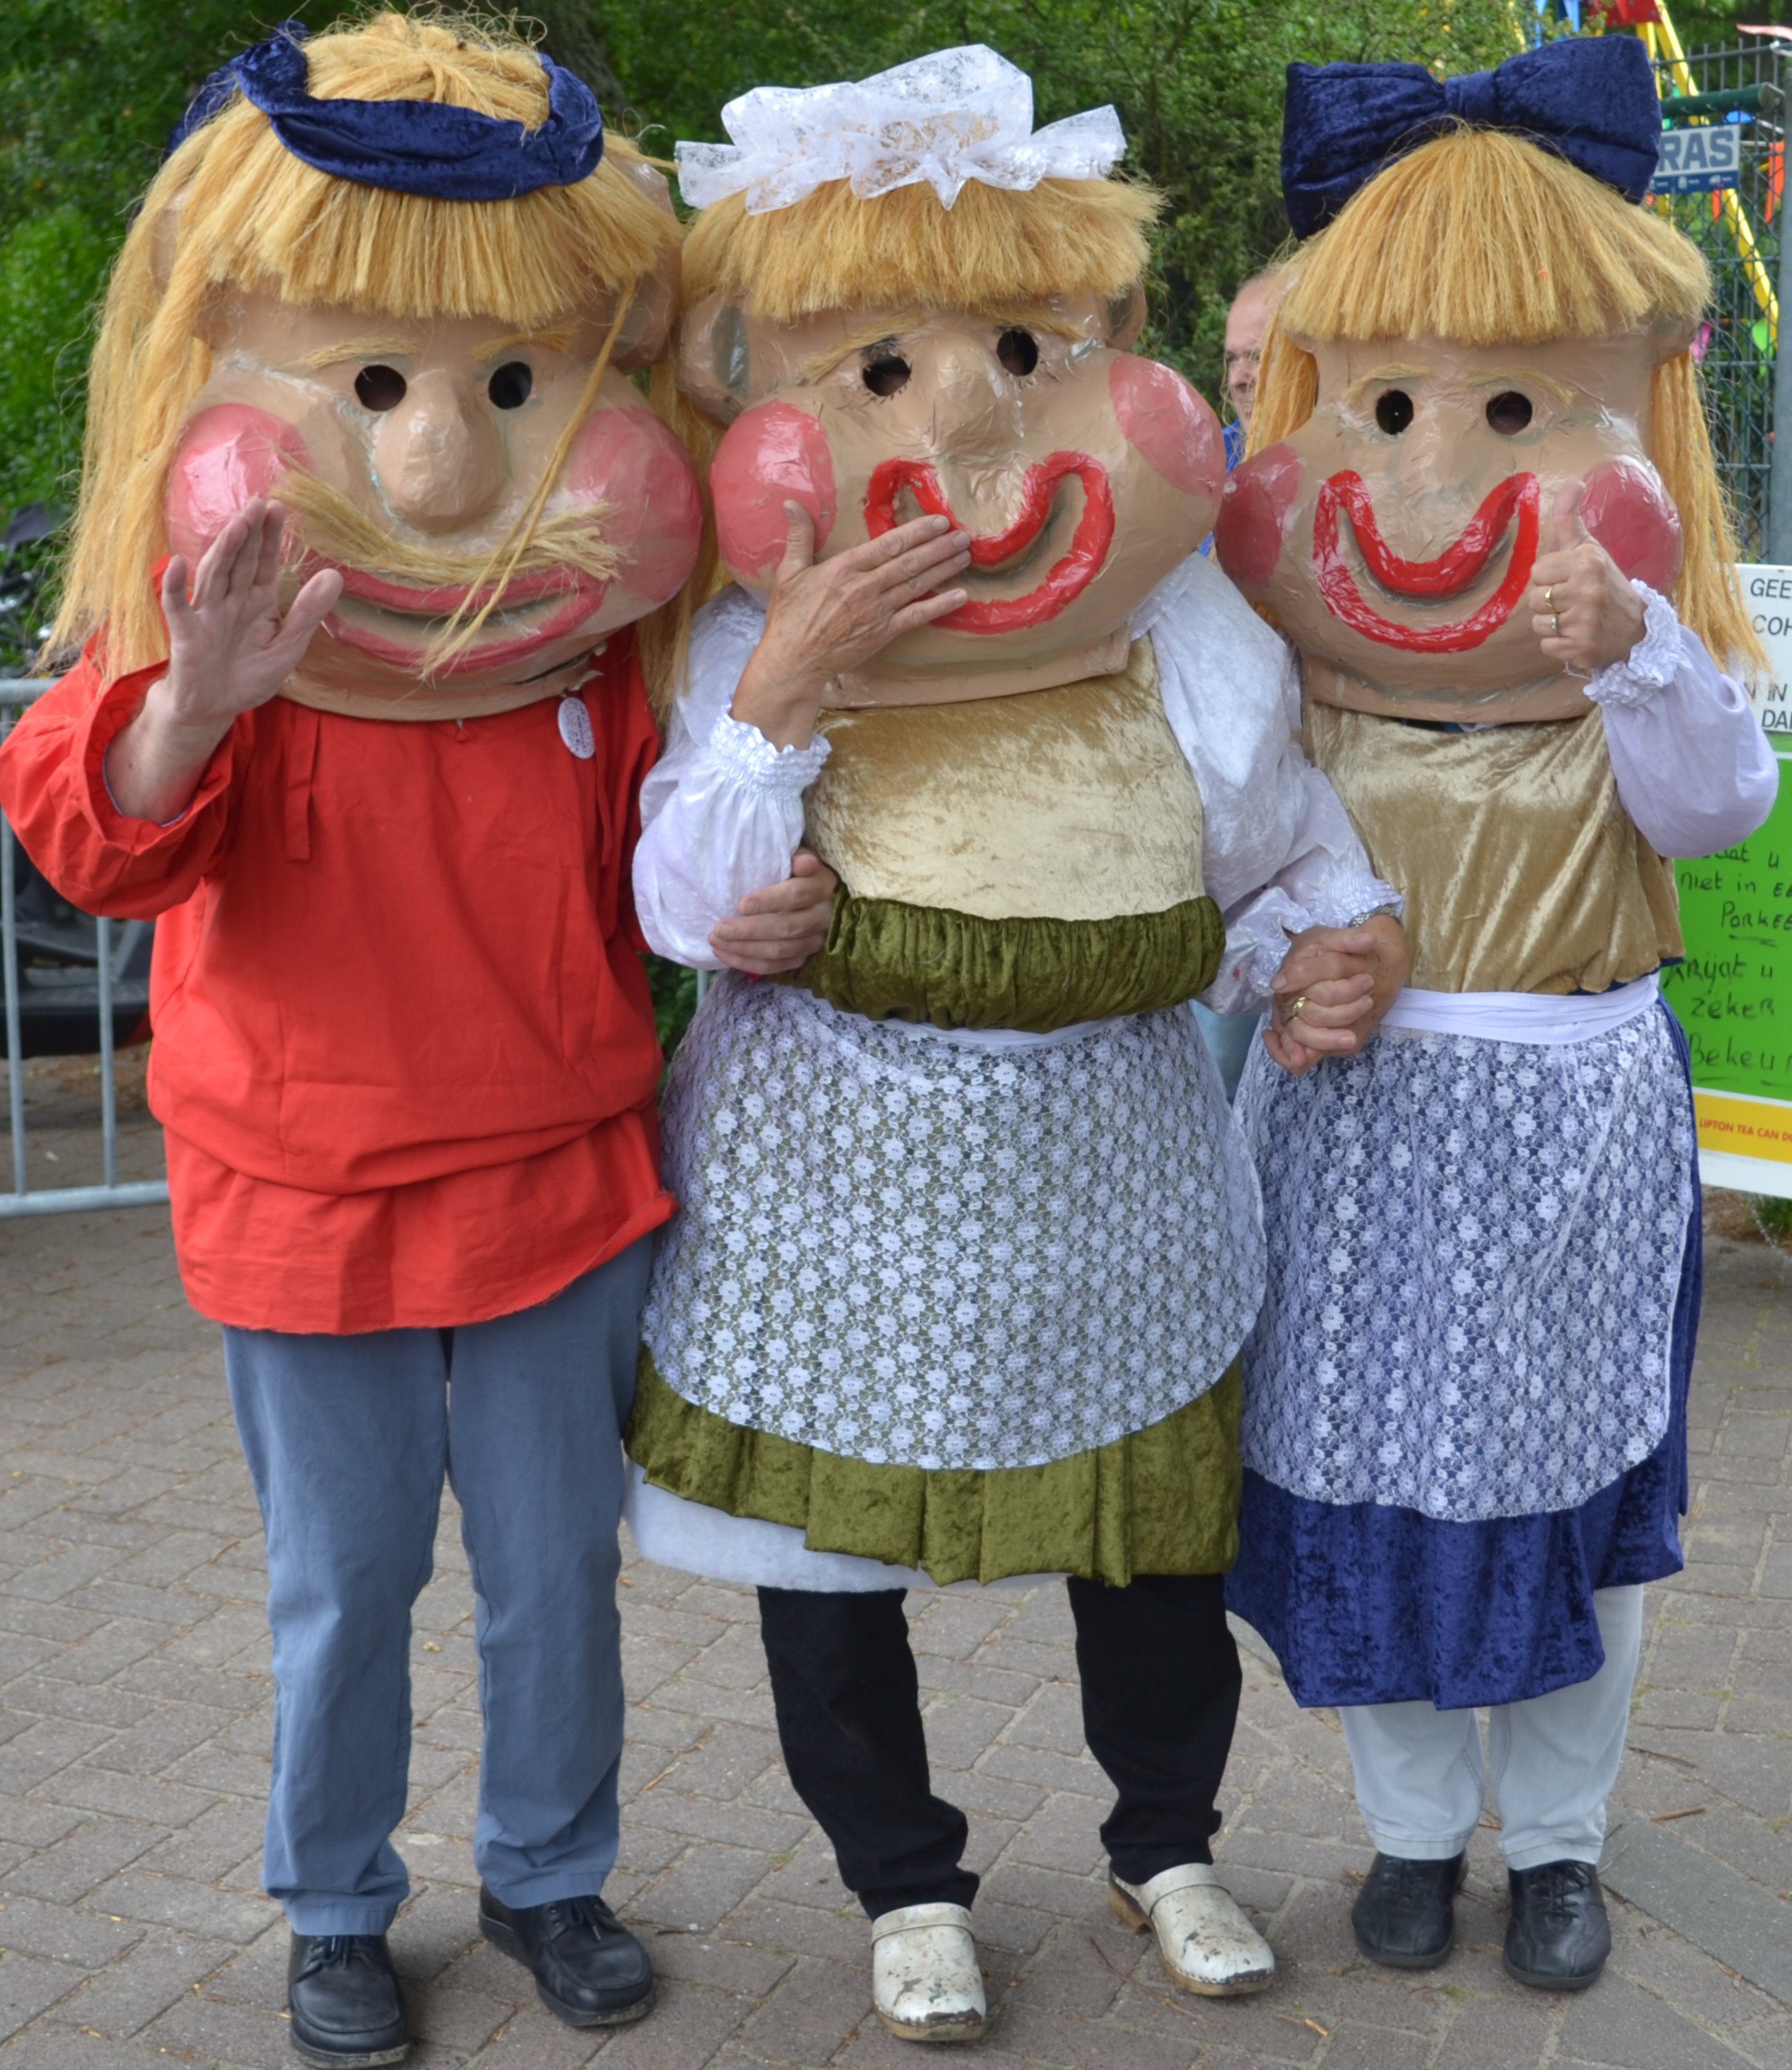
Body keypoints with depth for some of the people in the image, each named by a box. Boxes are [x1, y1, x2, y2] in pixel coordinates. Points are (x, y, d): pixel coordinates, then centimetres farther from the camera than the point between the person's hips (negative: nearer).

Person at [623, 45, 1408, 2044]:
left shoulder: (1189, 654, -6)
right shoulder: (761, 654, -11)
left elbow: (1288, 867, 6)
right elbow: (690, 911, -22)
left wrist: (1336, 951, -16)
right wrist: (783, 688, -31)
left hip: (1102, 1179, 1)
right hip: (834, 1181, -1)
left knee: (1152, 1532, 15)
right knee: (828, 1541, 11)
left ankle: (1167, 1843, 43)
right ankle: (905, 1881, 37)